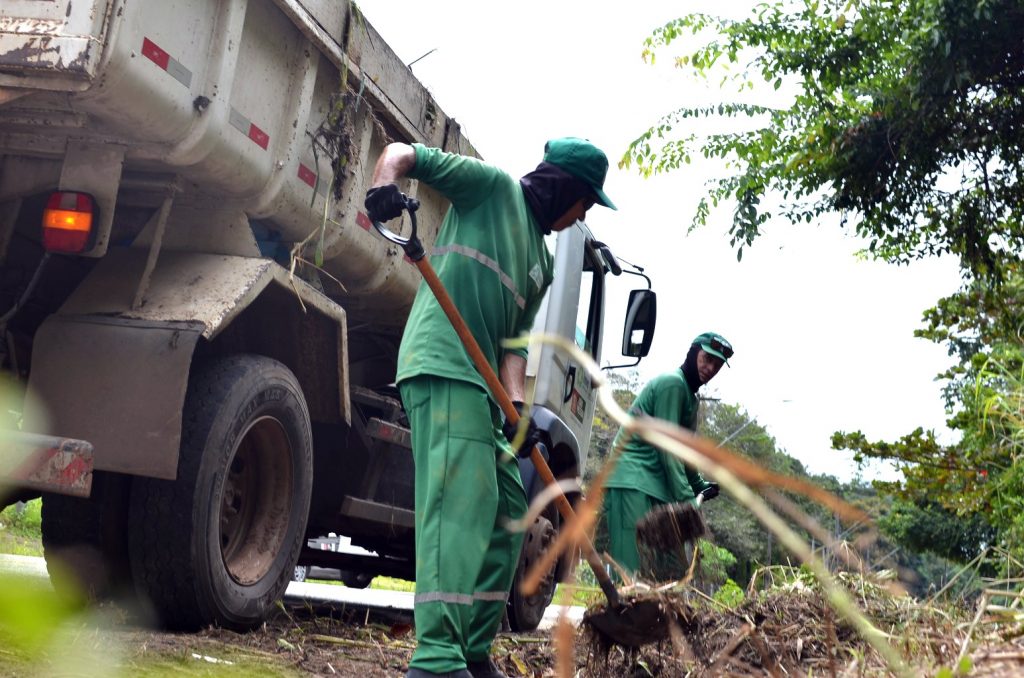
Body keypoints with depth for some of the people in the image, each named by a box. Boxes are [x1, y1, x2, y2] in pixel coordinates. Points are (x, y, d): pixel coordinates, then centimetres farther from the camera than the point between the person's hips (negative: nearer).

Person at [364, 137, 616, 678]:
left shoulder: (542, 263, 24)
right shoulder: (493, 186, 6)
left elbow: (514, 338, 16)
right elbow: (405, 153, 1)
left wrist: (516, 400, -3)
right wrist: (384, 184, -23)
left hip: (480, 382, 9)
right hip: (442, 365, -9)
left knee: (508, 507, 12)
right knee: (461, 499, -20)